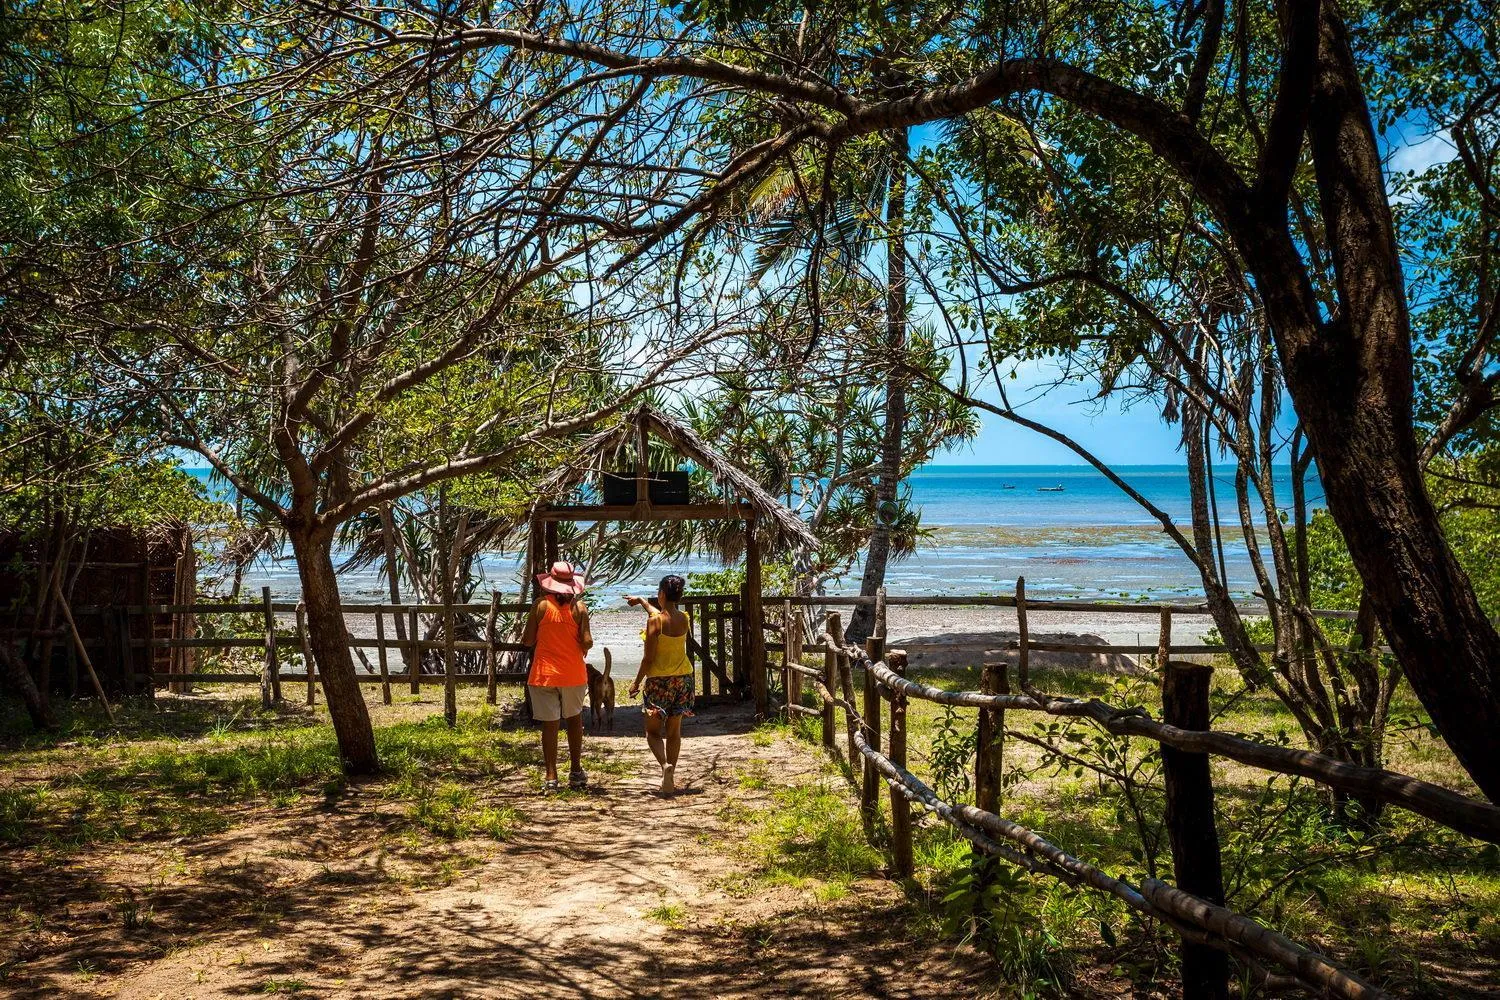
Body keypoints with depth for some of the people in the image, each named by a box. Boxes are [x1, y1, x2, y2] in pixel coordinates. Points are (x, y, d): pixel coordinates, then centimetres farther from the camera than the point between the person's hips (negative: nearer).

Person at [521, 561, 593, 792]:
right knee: (574, 719, 20)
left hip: (544, 674, -1)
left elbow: (527, 640, -5)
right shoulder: (578, 607, -5)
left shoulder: (541, 605, -6)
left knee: (549, 725, 3)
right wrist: (586, 647, 11)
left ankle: (551, 778, 2)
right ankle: (576, 771, 25)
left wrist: (525, 636, 17)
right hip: (573, 674, 1)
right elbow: (587, 642, -11)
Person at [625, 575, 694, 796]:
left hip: (659, 680, -5)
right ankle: (670, 778, 17)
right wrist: (641, 601, 37)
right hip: (682, 678, 5)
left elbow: (649, 658, -16)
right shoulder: (685, 619, 2)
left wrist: (637, 681, -4)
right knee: (674, 731, 14)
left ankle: (665, 765, -20)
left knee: (653, 731, 5)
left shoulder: (654, 621, -16)